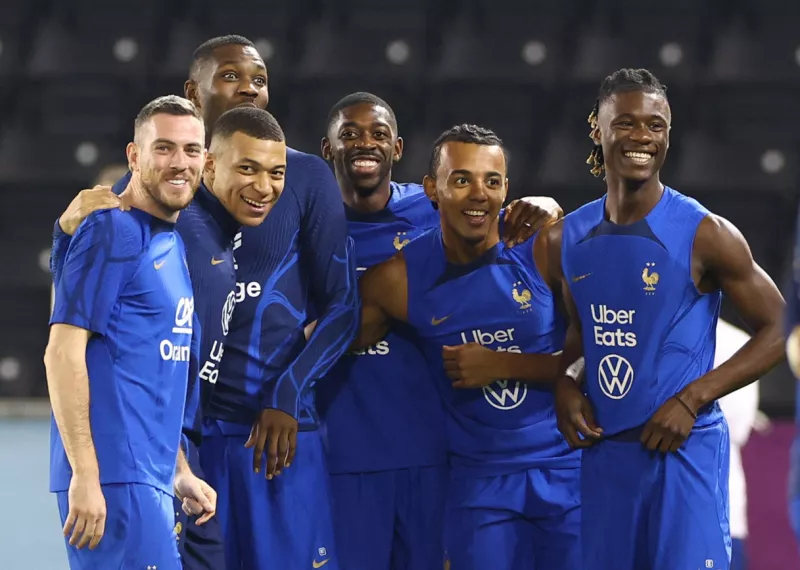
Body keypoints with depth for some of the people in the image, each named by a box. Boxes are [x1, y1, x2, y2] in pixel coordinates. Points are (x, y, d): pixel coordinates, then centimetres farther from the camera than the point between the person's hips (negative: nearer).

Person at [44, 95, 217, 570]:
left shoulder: (173, 245, 18)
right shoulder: (112, 232, -8)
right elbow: (63, 353, -14)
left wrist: (180, 472, 20)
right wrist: (84, 474, -20)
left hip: (152, 479, 9)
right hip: (113, 476, -9)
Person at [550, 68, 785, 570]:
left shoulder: (705, 235, -9)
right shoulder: (567, 240, 7)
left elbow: (777, 331, -7)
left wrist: (691, 400, -15)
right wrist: (563, 384, 2)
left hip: (685, 448, -5)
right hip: (604, 449, 5)